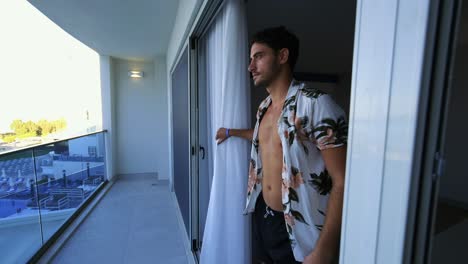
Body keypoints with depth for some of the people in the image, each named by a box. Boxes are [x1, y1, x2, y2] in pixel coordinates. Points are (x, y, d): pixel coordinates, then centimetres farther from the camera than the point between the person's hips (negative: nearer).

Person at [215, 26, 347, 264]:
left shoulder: (316, 104, -21)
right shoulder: (264, 107, 3)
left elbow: (342, 182, -22)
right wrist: (232, 132, 29)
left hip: (299, 229, -7)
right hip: (262, 216, 8)